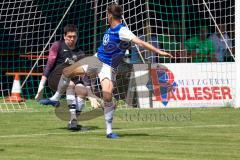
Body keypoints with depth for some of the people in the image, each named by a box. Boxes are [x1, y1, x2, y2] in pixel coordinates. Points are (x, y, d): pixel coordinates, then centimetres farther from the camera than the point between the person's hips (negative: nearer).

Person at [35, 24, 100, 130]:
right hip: (54, 77, -4)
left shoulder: (79, 54, 15)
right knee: (70, 84, -36)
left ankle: (74, 120, -21)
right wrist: (41, 85, -12)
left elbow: (84, 75, 10)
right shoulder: (57, 46, 5)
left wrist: (91, 95, 0)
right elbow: (49, 64, -3)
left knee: (83, 90, -28)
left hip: (71, 80, 4)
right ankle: (73, 118, -41)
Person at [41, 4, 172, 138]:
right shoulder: (110, 29, 2)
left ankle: (109, 131, -13)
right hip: (96, 59, 8)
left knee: (107, 96, -24)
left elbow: (140, 42, -32)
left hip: (108, 66, -8)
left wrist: (159, 51, -42)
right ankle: (56, 98, 33)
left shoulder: (122, 31, -23)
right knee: (67, 72, 10)